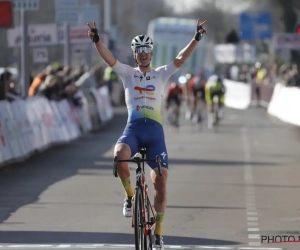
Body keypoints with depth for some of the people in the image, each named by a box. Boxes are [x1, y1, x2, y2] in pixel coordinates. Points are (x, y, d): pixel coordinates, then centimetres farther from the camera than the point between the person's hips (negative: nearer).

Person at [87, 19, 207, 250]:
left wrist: (196, 39, -13)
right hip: (133, 128, -1)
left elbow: (181, 59, 0)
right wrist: (96, 40, -20)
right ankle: (130, 195, -8)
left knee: (161, 181, -4)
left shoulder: (161, 74, 12)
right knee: (119, 155, -35)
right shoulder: (128, 73, 11)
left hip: (155, 130, 1)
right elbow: (109, 59, -3)